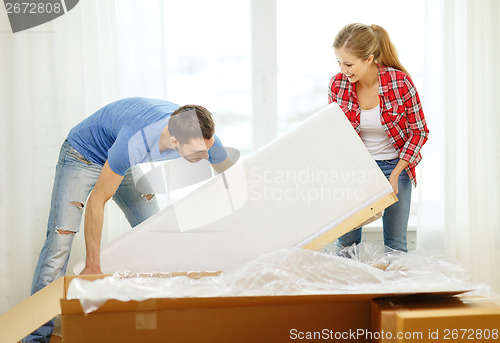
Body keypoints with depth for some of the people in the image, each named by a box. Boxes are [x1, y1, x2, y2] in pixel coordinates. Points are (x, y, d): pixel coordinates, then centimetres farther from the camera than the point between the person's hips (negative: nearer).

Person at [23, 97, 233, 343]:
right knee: (61, 239, -17)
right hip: (83, 155, -6)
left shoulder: (202, 133, -26)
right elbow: (97, 200, -32)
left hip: (124, 163, 6)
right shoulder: (136, 141, -44)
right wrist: (93, 266, -29)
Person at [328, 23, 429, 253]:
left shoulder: (400, 82, -20)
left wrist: (395, 174, -16)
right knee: (346, 239, 0)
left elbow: (419, 131, -9)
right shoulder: (337, 84, -12)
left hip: (395, 164, -2)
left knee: (395, 242, 2)